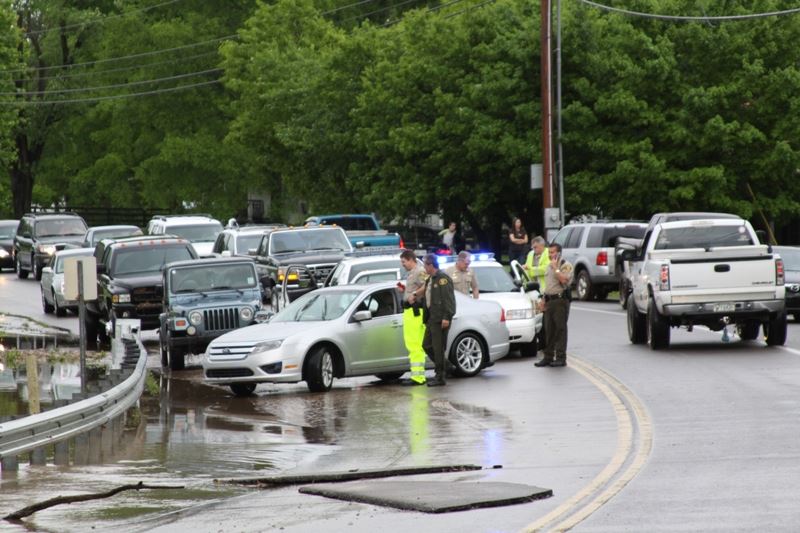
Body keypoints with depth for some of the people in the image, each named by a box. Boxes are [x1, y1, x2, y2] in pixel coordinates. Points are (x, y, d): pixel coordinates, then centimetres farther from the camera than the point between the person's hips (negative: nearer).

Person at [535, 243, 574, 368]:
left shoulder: (566, 265, -5)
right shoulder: (549, 266, 20)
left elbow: (564, 280, -22)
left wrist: (555, 268, -16)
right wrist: (544, 299, 18)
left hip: (560, 300, -8)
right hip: (549, 300, 8)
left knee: (560, 329, -7)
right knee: (549, 330, 9)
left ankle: (561, 358, -5)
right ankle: (548, 357, 13)